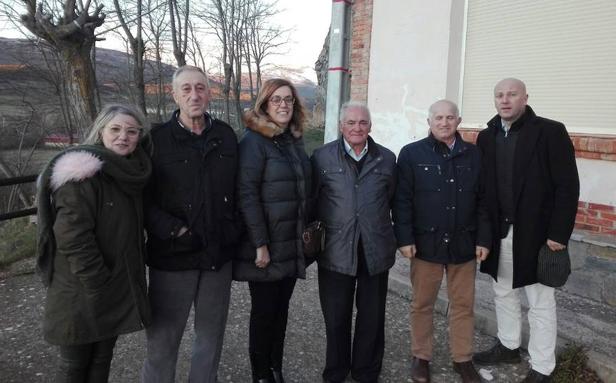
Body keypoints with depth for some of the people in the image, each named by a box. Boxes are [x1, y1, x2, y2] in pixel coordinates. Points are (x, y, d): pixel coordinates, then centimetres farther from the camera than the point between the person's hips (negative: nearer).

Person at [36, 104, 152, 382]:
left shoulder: (129, 174, 8)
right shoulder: (82, 172, -17)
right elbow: (73, 237, -22)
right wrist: (97, 285, -20)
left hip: (118, 287, 7)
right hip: (83, 292, -7)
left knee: (102, 359, 16)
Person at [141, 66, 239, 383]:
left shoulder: (226, 136, 6)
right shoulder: (157, 139, -5)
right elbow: (144, 199, -8)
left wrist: (232, 231, 5)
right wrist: (175, 231, -16)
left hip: (218, 254, 4)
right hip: (172, 256, -3)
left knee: (211, 334, 17)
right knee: (162, 339, 5)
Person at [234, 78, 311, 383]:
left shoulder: (294, 139, 11)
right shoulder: (254, 140, -11)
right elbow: (246, 194, -17)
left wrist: (304, 230, 12)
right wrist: (260, 243, -20)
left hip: (291, 244, 6)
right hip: (266, 245, -6)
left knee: (281, 309, 14)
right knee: (264, 310, 6)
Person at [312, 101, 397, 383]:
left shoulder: (387, 158, 6)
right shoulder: (322, 157, 0)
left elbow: (393, 200, 11)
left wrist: (395, 237, 8)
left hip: (376, 251, 2)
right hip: (336, 251, -1)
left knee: (372, 317, 13)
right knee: (336, 317, 11)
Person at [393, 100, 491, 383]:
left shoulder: (473, 154, 4)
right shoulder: (411, 154, -3)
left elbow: (483, 201, 6)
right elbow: (402, 200, -5)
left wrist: (483, 239, 2)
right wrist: (405, 239, -10)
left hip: (463, 243, 2)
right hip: (426, 242, -2)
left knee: (463, 304, 12)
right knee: (422, 304, 10)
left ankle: (463, 359, 29)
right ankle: (421, 357, 27)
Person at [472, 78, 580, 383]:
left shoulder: (550, 132, -9)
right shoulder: (487, 137, 5)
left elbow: (568, 187, -11)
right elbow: (482, 186, 8)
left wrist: (559, 234, -15)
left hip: (535, 234, -5)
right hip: (500, 233, 5)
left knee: (540, 304, 6)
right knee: (504, 294, 19)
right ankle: (508, 346, 39)